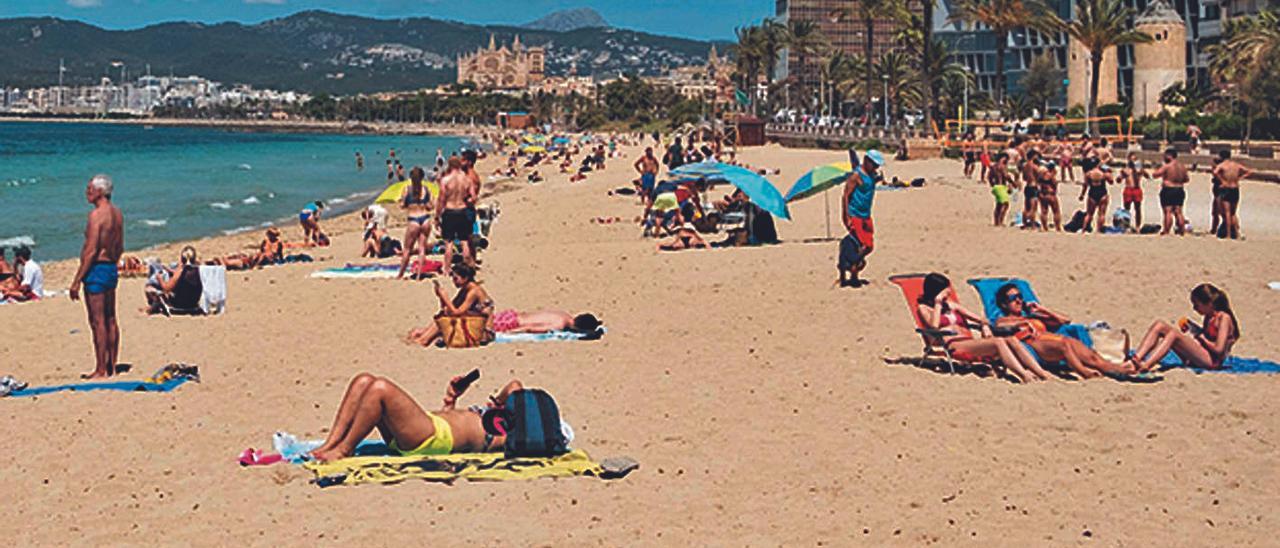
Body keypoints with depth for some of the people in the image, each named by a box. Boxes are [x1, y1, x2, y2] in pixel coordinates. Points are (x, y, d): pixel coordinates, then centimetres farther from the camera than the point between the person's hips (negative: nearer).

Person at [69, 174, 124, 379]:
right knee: (110, 320, 14)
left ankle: (100, 370, -2)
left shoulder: (96, 214, -17)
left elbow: (90, 251, -20)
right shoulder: (117, 213, 10)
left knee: (97, 322, -5)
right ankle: (111, 366, 20)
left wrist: (76, 281, -17)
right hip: (112, 268, 9)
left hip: (96, 269, -9)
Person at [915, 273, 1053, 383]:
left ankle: (1042, 373, -31)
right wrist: (938, 303, -4)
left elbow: (975, 318, 29)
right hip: (953, 346, -7)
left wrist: (984, 325, 7)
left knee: (1011, 340, -19)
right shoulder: (924, 308, 9)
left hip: (970, 341, 7)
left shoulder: (951, 305, 29)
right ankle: (1025, 376, -44)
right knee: (998, 342, -30)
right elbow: (934, 326, -12)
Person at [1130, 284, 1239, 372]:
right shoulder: (1209, 317, 18)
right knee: (1159, 325, -5)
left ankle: (1144, 367, -43)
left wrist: (1201, 337, -5)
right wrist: (1190, 331, 7)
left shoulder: (1224, 318, -8)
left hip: (1212, 361, -9)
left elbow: (1219, 349, -17)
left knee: (1174, 333, -29)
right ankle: (1135, 359, -24)